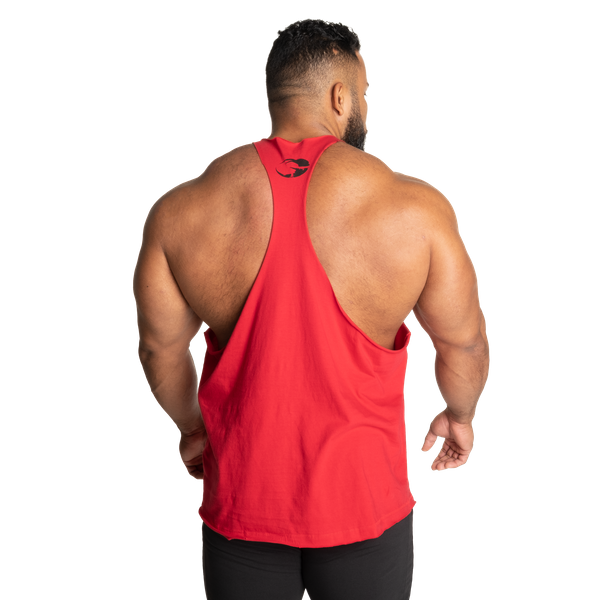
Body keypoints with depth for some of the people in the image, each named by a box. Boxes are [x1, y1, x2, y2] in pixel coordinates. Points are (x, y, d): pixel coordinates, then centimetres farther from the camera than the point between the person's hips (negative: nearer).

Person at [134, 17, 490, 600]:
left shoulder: (181, 213, -8)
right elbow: (464, 343, -2)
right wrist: (457, 416, 19)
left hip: (241, 495, 2)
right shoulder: (415, 211, -13)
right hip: (362, 502, -1)